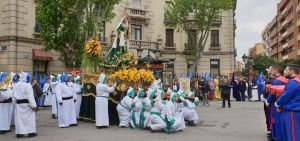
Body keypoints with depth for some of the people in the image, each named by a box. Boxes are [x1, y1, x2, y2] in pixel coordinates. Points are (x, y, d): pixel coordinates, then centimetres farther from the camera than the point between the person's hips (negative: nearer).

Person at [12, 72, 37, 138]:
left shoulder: (16, 85, 7)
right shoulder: (27, 85, -14)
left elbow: (13, 96, 12)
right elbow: (30, 97, -18)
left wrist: (15, 104, 21)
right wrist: (34, 105, -17)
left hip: (18, 104, 6)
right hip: (27, 103, -6)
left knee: (19, 118, 9)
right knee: (30, 118, 2)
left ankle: (19, 133, 12)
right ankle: (31, 132, 4)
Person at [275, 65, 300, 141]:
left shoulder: (292, 83, -19)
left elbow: (285, 97, -16)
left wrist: (277, 104, 3)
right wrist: (280, 104, 7)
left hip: (292, 113, -10)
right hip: (292, 111, 10)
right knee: (287, 134, 17)